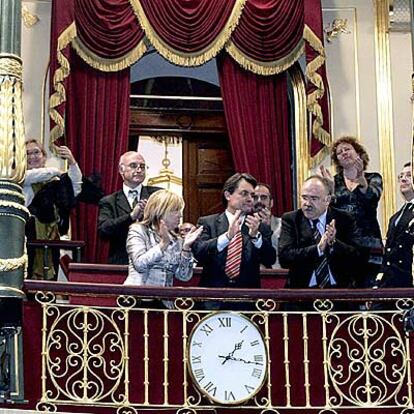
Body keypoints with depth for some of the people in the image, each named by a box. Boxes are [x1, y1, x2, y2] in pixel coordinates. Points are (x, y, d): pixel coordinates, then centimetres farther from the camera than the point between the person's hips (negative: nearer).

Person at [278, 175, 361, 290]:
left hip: (339, 289, 1)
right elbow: (284, 257, -8)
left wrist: (333, 243, -18)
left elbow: (357, 257, -2)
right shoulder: (290, 219, 5)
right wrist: (318, 248, -18)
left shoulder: (345, 219, 6)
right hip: (302, 289, -1)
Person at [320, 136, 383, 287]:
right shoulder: (334, 181, 13)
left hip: (368, 243, -1)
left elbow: (372, 197, -12)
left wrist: (360, 179, -30)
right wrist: (330, 186, -13)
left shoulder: (373, 178, 9)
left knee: (367, 286, -7)